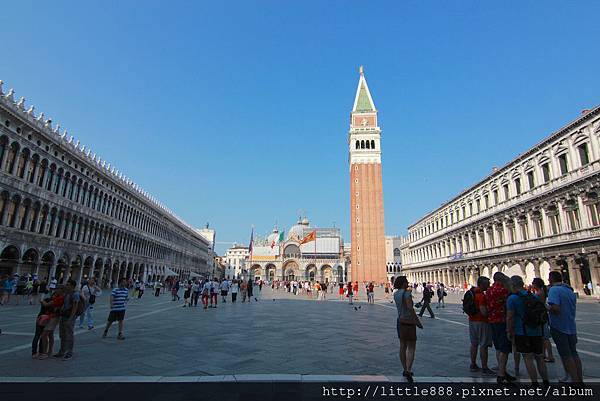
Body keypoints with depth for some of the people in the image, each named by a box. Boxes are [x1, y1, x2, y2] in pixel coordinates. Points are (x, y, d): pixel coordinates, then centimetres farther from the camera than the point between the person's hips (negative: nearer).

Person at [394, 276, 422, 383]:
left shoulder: (396, 294, 7)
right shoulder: (407, 293, -17)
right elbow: (410, 308, -23)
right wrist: (418, 321, -15)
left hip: (400, 321, 8)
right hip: (408, 322, -7)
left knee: (403, 346, 13)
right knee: (411, 348, -2)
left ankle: (405, 370, 22)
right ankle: (408, 371, -10)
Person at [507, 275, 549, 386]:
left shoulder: (512, 299, -12)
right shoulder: (535, 297, 6)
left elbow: (510, 318, -14)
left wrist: (510, 333, -2)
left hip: (522, 333, -6)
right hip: (537, 332, 6)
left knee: (528, 358, 2)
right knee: (539, 358, 17)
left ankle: (535, 383, 3)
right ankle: (546, 382, 23)